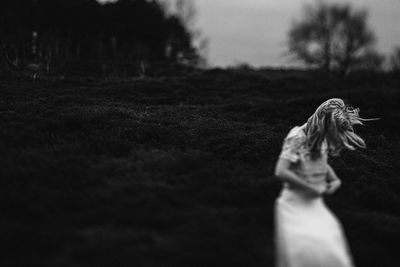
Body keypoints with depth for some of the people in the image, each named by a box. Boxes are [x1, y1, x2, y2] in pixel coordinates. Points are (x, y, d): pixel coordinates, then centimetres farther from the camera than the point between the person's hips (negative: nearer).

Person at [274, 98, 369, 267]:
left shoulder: (322, 140, 3)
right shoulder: (297, 138, -18)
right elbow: (280, 172, -27)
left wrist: (335, 180, 2)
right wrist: (312, 189, -20)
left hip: (315, 203, 7)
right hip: (294, 203, -7)